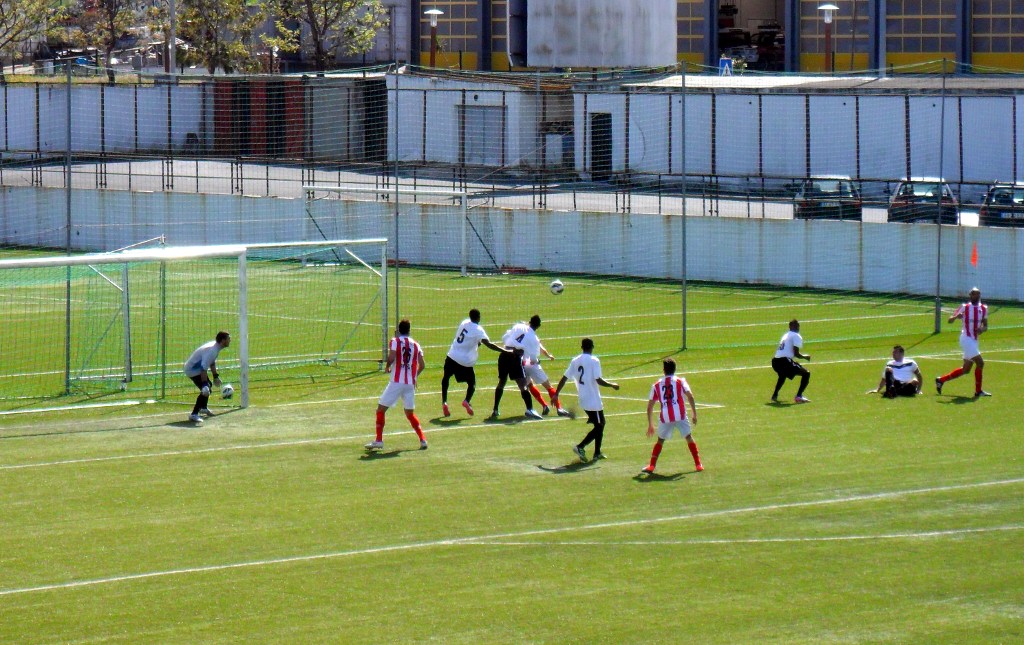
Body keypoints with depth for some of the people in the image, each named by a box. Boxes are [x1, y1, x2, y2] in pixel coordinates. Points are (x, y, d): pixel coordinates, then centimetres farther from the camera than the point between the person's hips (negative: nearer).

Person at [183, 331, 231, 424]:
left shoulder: (216, 346, 0)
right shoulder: (212, 350, -32)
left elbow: (212, 363, 17)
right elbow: (204, 368, -36)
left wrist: (216, 376, 21)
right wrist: (205, 384, -38)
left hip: (196, 368, 11)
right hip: (193, 370, -11)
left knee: (208, 385, 29)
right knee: (206, 390, -20)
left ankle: (203, 408, 51)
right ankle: (194, 415, -22)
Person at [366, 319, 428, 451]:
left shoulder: (395, 341, -3)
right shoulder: (416, 345, 10)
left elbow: (391, 357, -18)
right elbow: (422, 365, 5)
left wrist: (387, 367, 3)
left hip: (396, 382, -5)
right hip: (410, 384, 5)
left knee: (381, 409, 5)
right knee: (410, 413, 18)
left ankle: (379, 440, -2)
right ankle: (422, 439, 7)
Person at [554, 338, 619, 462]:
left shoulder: (575, 361, 6)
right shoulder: (594, 361, -12)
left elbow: (564, 378, 6)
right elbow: (598, 380, -20)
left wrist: (556, 394, 13)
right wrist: (612, 385, -5)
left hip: (583, 400, 7)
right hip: (593, 400, -7)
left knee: (600, 424, 21)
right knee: (599, 426, 1)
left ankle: (597, 453, 23)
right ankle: (580, 447, -17)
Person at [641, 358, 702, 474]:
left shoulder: (657, 385, 14)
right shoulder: (680, 381, 8)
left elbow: (649, 406, 15)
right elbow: (690, 396, -7)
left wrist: (650, 424, 22)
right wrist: (694, 414, -2)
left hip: (665, 417, 2)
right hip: (680, 416, -2)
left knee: (660, 441, 17)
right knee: (689, 438, 11)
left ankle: (651, 466, 8)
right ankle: (698, 464, 6)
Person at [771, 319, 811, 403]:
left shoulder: (785, 335, 24)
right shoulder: (796, 336, 0)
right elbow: (796, 354, -8)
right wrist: (805, 357, 10)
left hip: (775, 361, 8)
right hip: (785, 361, -8)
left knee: (783, 374, 39)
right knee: (806, 373, 1)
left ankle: (775, 395, 32)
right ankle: (799, 396, -11)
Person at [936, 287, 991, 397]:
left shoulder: (983, 309, 7)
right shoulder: (964, 307, -7)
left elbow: (985, 325, 12)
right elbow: (950, 320, -5)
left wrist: (982, 329, -11)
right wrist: (956, 317, -27)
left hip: (974, 340, 7)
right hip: (966, 339, -7)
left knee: (966, 369, 13)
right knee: (980, 362, -14)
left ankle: (941, 380, 25)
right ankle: (978, 391, -4)